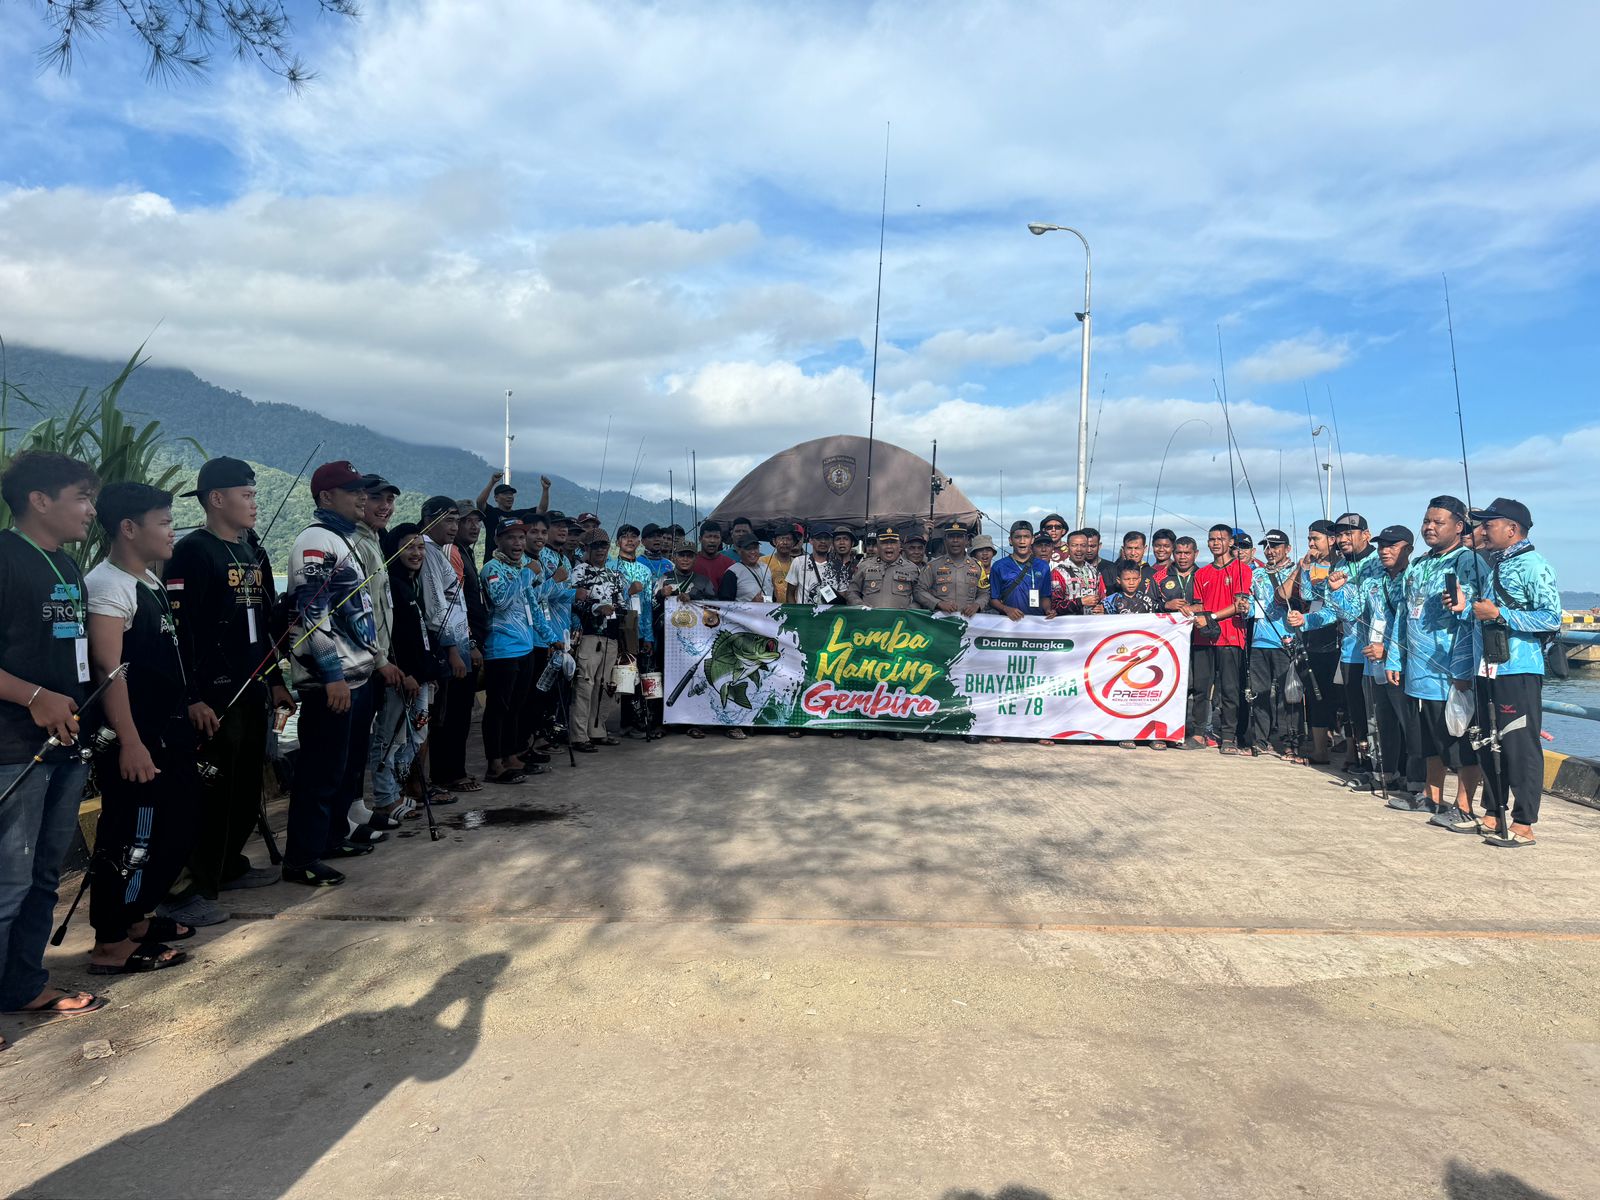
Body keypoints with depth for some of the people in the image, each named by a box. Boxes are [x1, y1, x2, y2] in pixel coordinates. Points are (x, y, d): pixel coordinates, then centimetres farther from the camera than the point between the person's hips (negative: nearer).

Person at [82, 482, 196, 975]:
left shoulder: (150, 580, 13)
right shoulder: (108, 585, -16)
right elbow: (108, 669, -22)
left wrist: (189, 709, 20)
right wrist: (130, 743, -25)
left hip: (168, 732, 10)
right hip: (136, 741, -10)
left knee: (175, 827, 18)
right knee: (131, 837, -2)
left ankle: (136, 917, 33)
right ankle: (110, 946, 10)